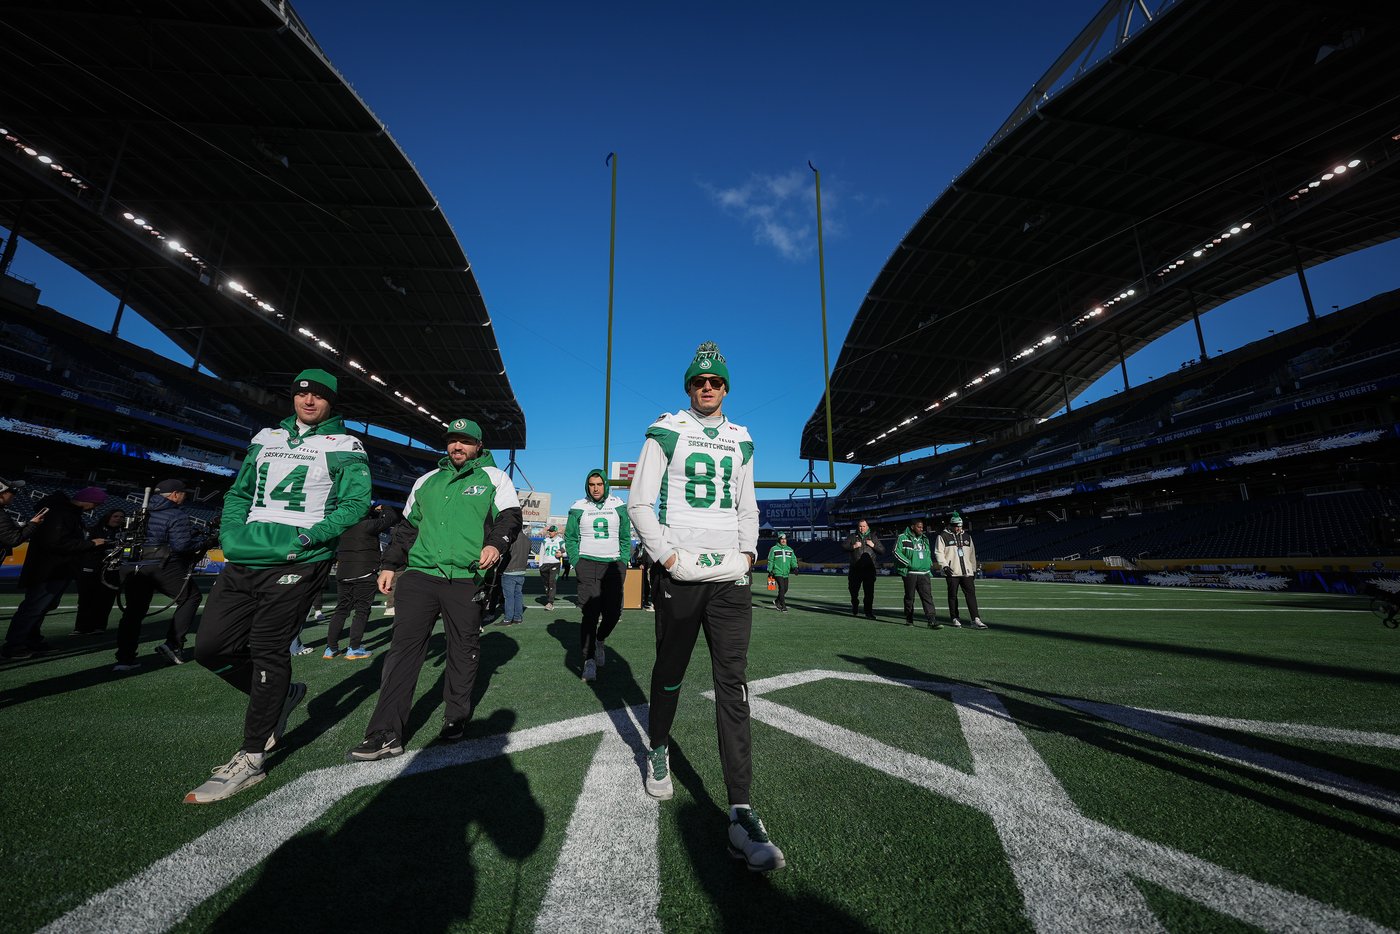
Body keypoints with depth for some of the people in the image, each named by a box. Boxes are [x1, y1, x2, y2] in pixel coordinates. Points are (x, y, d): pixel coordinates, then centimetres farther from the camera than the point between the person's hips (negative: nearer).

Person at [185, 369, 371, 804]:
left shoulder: (345, 446, 1)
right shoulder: (266, 437, 19)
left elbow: (356, 503, -7)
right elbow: (240, 493, 21)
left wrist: (310, 536, -18)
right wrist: (232, 534, 4)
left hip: (299, 562, -6)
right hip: (244, 560, 6)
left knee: (268, 651, -2)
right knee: (211, 646, 6)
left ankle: (250, 760, 13)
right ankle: (281, 695, 31)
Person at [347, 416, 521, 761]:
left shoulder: (494, 478, 7)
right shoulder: (427, 481, 20)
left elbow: (510, 517, -1)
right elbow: (407, 526, 24)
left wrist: (496, 544, -20)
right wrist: (391, 564, 17)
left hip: (466, 580, -3)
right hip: (420, 574, 3)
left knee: (464, 648, 6)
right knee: (404, 646, -1)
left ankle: (456, 717, 23)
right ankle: (386, 733, 6)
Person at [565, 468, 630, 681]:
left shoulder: (619, 506, 7)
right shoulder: (578, 508, 4)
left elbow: (625, 537, 11)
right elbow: (570, 538, 8)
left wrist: (623, 563, 3)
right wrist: (577, 563, -2)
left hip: (614, 564, 2)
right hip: (588, 562, -2)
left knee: (613, 612, 1)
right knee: (590, 613, -6)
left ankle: (599, 641, 32)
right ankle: (589, 660, 7)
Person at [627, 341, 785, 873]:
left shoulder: (740, 441, 14)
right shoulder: (667, 432, 2)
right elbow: (639, 502, -1)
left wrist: (747, 553, 6)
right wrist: (666, 554, -11)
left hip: (730, 576, 3)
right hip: (679, 573, -2)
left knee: (733, 683, 0)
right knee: (670, 672, 13)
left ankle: (741, 813, 6)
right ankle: (657, 751, 41)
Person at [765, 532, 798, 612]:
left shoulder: (790, 550, 14)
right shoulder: (774, 549, 1)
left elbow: (793, 560, 12)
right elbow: (770, 560, 2)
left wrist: (795, 567, -7)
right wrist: (770, 571, -4)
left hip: (786, 573, 5)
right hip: (777, 572, -5)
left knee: (785, 589, 9)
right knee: (782, 588, -13)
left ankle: (777, 601, 30)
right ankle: (783, 606, -7)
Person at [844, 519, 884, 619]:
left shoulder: (873, 537, 11)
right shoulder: (853, 536, 11)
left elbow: (882, 550, 8)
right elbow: (843, 545, 2)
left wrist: (873, 545, -7)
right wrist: (853, 546, -12)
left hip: (869, 568, -1)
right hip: (855, 568, 1)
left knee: (869, 592, -6)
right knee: (853, 589, 11)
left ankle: (869, 612, 2)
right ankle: (855, 609, 35)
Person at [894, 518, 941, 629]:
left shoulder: (925, 539, 18)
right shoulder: (903, 537, -3)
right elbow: (896, 552, -9)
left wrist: (930, 563, 11)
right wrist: (909, 563, -14)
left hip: (924, 573, 5)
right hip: (910, 573, -5)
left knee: (928, 597, -5)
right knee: (909, 597, 6)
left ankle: (932, 621, -7)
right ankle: (909, 619, 18)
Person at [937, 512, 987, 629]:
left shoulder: (967, 536, 16)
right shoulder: (943, 536, 0)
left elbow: (972, 553, 21)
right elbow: (939, 552, -4)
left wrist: (974, 569, 18)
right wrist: (945, 566, -15)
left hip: (967, 571, 4)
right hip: (952, 572, -4)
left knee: (971, 594, -4)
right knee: (953, 595, 3)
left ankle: (975, 620, -6)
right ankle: (955, 619, 13)